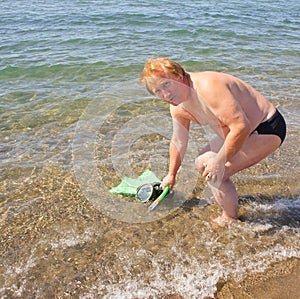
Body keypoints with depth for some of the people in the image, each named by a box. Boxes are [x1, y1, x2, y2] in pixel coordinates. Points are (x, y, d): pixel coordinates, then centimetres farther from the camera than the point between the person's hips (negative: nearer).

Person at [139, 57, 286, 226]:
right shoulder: (177, 108, -2)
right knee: (202, 163, 16)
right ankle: (229, 197, 36)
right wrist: (172, 175, 24)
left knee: (215, 173, -17)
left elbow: (241, 126, -35)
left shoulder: (208, 87, -32)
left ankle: (230, 220, 5)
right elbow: (178, 141, 13)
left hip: (268, 129, -9)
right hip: (242, 130, 9)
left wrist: (220, 161, -25)